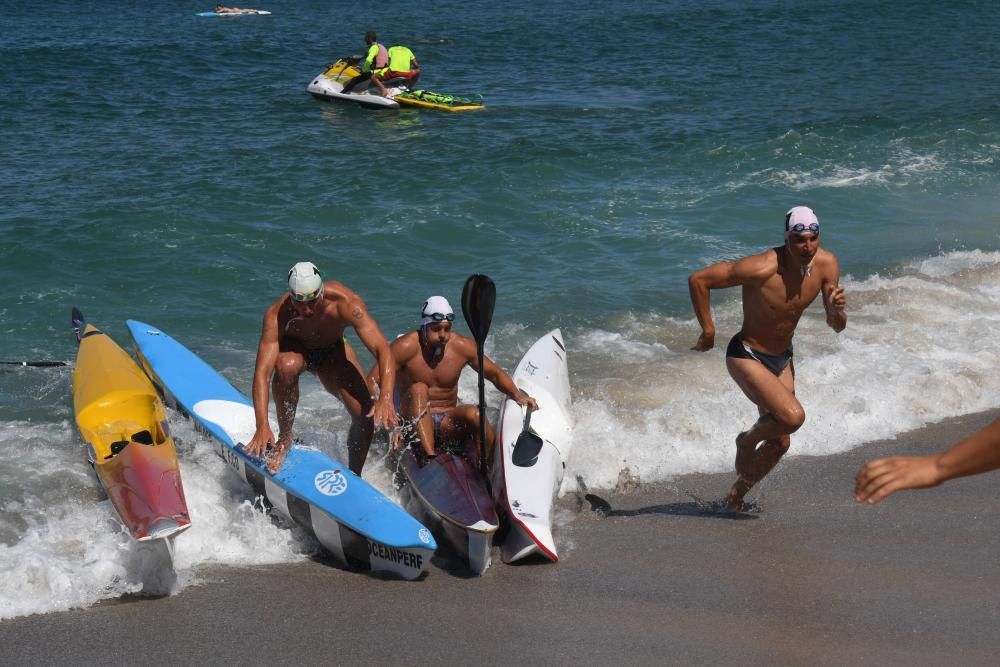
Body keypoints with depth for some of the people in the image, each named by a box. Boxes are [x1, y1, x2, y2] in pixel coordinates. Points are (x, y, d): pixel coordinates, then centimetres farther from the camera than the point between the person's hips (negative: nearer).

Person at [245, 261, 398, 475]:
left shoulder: (346, 303, -37)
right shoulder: (277, 315, -36)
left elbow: (382, 349, -41)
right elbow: (262, 372, -40)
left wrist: (386, 399, -56)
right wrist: (262, 425, -51)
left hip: (333, 350, 1)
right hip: (293, 347, -1)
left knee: (365, 415, -15)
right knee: (287, 366, -38)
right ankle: (284, 439, -15)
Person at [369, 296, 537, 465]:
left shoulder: (462, 346, -1)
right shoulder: (406, 347, -11)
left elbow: (495, 374, 8)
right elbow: (371, 382, -15)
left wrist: (517, 395, -9)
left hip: (448, 426, 2)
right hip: (414, 425, -2)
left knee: (474, 414, -28)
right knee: (418, 389, -30)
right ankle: (429, 457, -44)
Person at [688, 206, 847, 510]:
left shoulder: (826, 264, -11)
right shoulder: (763, 268, -30)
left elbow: (837, 327, -3)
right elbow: (698, 280, -26)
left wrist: (837, 310, -27)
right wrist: (708, 331, -18)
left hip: (782, 358, 7)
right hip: (747, 357, -7)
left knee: (780, 442, 14)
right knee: (793, 416, -27)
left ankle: (737, 492, 39)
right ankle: (748, 440, 6)